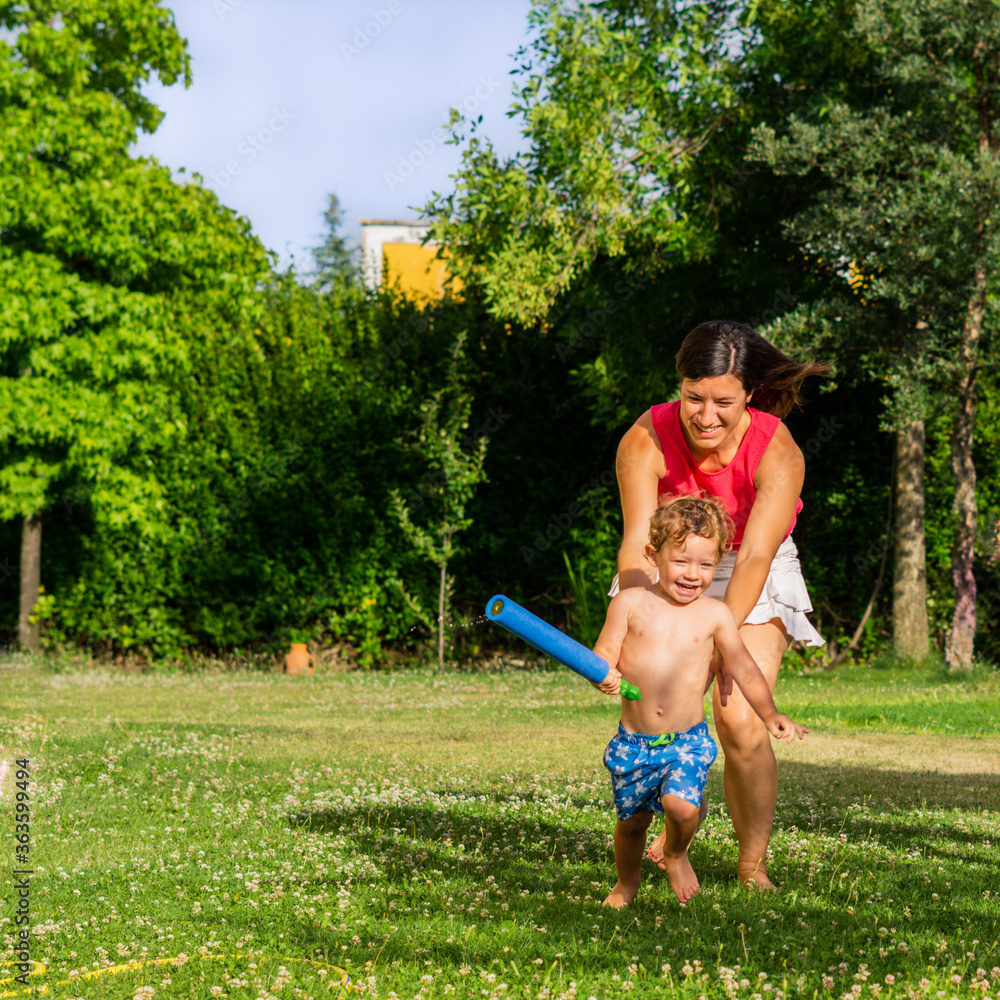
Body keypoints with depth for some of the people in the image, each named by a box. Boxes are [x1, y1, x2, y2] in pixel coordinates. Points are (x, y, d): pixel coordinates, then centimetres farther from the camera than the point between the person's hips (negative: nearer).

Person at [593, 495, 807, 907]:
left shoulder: (714, 615, 0)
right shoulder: (630, 603, -2)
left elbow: (743, 668, 3)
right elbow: (603, 655, -2)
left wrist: (769, 714, -8)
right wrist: (604, 676, -25)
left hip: (687, 739, -1)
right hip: (634, 742, 1)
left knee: (681, 806, -23)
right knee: (631, 821, 12)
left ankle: (676, 856, 12)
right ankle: (626, 884, 42)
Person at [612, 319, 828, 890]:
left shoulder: (777, 452, -28)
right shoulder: (646, 442, -25)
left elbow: (754, 558, -32)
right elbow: (637, 544, -30)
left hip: (754, 585, -2)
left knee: (741, 722, -16)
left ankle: (753, 864, 1)